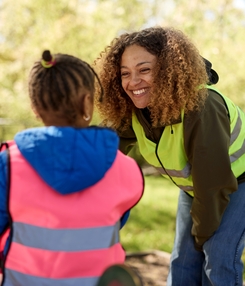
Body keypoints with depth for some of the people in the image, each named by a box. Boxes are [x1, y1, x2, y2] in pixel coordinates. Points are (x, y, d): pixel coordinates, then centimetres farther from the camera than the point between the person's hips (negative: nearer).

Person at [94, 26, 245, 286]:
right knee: (183, 262, 8)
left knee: (219, 258, -13)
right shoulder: (130, 111, -17)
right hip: (193, 185, 6)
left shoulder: (201, 109, -38)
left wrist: (203, 233, -17)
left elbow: (214, 184, -30)